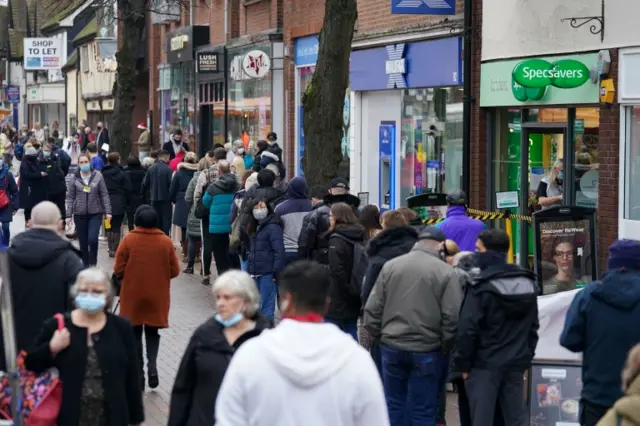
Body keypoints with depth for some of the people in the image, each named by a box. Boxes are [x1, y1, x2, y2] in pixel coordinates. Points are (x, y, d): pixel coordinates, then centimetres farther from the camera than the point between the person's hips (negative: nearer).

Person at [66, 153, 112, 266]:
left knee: (93, 239, -16)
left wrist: (107, 211, -4)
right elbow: (70, 198, 4)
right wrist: (68, 215, -1)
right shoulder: (74, 179, 1)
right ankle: (86, 266, 18)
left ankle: (93, 263, 3)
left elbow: (104, 195, 1)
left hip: (95, 213, -1)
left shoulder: (98, 176, -1)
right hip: (80, 214, 1)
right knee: (83, 243, 5)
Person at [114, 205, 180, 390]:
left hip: (133, 296, -1)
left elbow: (118, 270, -10)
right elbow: (175, 271, -3)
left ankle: (138, 373, 12)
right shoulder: (166, 242, -6)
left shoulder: (128, 240, -10)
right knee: (152, 332, 16)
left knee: (135, 334, 13)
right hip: (157, 297, 1)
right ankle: (152, 364, -6)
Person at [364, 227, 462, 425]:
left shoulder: (390, 266, 3)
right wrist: (446, 347, 1)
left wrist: (379, 335, 14)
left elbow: (372, 309, 3)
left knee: (394, 404, 14)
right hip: (427, 350, -3)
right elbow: (452, 317, -11)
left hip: (392, 346, 3)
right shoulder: (445, 272, -7)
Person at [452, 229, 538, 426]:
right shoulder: (528, 283, 10)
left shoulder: (481, 286, -14)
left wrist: (462, 363, -6)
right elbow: (533, 326, 16)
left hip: (484, 364, -6)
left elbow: (468, 328, -16)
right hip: (516, 363, 6)